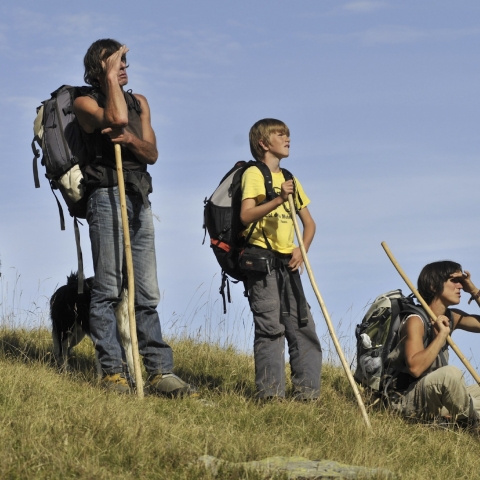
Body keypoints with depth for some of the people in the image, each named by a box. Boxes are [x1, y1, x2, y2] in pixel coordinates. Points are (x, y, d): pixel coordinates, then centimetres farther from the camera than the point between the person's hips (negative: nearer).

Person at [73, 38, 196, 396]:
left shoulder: (139, 102, 21)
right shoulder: (85, 103, 2)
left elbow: (152, 153, 11)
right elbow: (117, 117, -20)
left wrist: (131, 138, -10)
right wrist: (110, 76, -8)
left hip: (140, 200, 6)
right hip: (108, 195, -6)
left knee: (147, 293, 3)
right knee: (108, 289, -8)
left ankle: (160, 371, -1)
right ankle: (112, 372, -7)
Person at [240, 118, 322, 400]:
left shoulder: (290, 180, 21)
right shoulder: (255, 174, -2)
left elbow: (309, 223, 23)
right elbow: (246, 215, -16)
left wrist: (302, 249, 4)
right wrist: (278, 200, -28)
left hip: (287, 262, 7)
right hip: (261, 259, -7)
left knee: (303, 326, 1)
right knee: (271, 327, -10)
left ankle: (307, 391, 4)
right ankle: (271, 392, -9)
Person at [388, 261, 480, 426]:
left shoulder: (452, 318, 8)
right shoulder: (415, 321, -17)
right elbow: (415, 368, -30)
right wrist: (442, 334, -27)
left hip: (434, 398, 9)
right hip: (406, 399, -9)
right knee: (451, 373, -35)